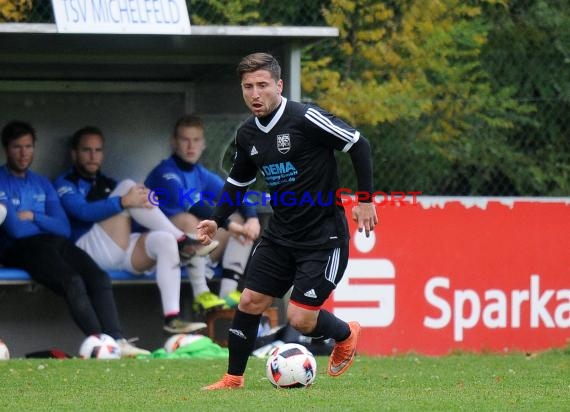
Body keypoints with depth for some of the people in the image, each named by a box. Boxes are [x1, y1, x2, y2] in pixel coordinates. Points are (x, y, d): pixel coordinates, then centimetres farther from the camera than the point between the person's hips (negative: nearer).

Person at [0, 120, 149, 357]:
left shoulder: (42, 184, 23)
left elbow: (64, 229, 15)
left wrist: (33, 217, -1)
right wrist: (46, 223, 7)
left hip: (54, 242, 6)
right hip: (20, 249, -6)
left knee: (100, 278, -21)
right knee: (72, 281, -32)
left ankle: (116, 341, -33)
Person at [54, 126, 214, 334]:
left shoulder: (109, 184, 30)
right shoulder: (65, 183, 11)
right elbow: (83, 211, -11)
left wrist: (145, 200, -7)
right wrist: (124, 201, -24)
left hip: (122, 253, 5)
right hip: (90, 250, -5)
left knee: (164, 240, -27)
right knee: (128, 186, -17)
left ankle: (172, 318, -41)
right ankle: (183, 241, -18)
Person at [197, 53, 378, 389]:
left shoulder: (305, 119, -18)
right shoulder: (247, 135, 4)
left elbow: (359, 145, -12)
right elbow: (239, 181, 21)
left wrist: (365, 200, -12)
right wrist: (217, 220, 10)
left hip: (324, 236, -7)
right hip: (281, 235, 7)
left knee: (300, 318, -9)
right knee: (250, 302, 1)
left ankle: (346, 335, 22)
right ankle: (234, 379, 15)